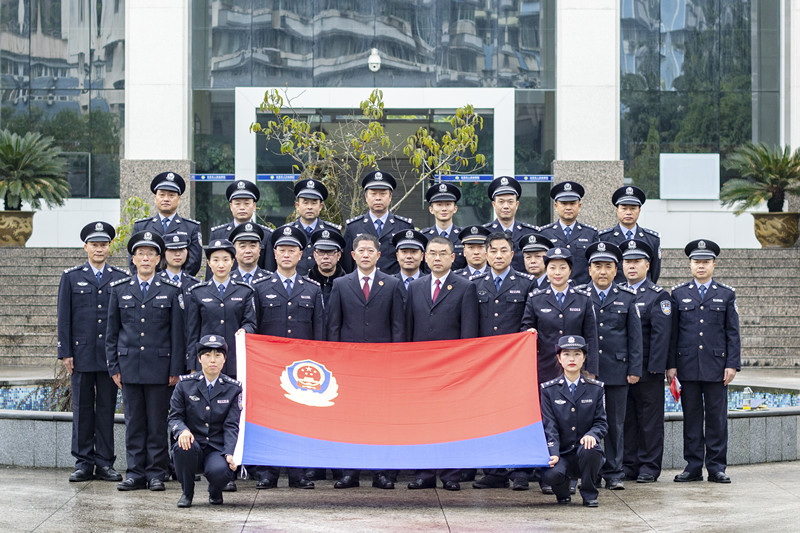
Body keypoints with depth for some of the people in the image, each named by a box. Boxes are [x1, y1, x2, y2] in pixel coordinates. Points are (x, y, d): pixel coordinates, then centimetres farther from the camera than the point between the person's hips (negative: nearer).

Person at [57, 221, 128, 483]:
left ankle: (104, 463, 8)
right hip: (81, 354, 0)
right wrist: (65, 353, -2)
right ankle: (83, 463, 8)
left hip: (110, 354, 0)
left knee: (107, 409, 3)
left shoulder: (121, 278, 8)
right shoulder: (71, 277, 7)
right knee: (82, 409, 3)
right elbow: (64, 317, 5)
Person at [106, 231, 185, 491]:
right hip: (129, 366, 2)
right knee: (134, 421, 4)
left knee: (158, 423, 1)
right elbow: (112, 332, 11)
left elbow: (177, 333, 3)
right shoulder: (120, 290, 9)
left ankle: (156, 473, 7)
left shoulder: (171, 291, 4)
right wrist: (114, 367, 4)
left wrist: (176, 370, -2)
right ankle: (135, 473, 9)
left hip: (159, 367, -2)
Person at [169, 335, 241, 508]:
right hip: (193, 446, 1)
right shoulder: (185, 384, 3)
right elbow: (175, 417, 2)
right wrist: (182, 431, -22)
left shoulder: (233, 388, 3)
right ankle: (186, 493, -6)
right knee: (184, 445, -36)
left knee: (220, 471, -34)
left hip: (217, 449, 0)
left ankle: (215, 492, 9)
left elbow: (231, 426, -1)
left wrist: (229, 454, -17)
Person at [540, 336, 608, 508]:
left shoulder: (595, 388, 7)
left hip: (584, 452, 1)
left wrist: (592, 435, -20)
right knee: (552, 474, -33)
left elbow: (601, 422, 5)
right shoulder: (548, 389, 3)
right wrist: (553, 454, -18)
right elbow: (550, 426, -3)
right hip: (561, 452, -1)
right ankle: (562, 493, 8)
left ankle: (589, 495, -8)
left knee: (591, 448, -35)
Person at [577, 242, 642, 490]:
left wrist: (634, 370, 1)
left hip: (617, 370, 1)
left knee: (615, 423, 5)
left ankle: (614, 474, 12)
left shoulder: (627, 298, 8)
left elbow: (635, 336, 7)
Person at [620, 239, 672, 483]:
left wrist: (655, 367, -15)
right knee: (626, 418, 8)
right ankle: (628, 465, 15)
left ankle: (649, 467, 6)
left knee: (650, 419, 1)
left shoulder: (659, 296, -1)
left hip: (648, 371, -5)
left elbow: (661, 334, -8)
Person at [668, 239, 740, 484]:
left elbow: (733, 333, 5)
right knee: (691, 416, 4)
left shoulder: (726, 294, 7)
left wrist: (732, 364, -3)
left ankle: (716, 467, 7)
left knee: (717, 417, 1)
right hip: (688, 367, 1)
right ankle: (693, 467, 10)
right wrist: (670, 365, 1)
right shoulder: (678, 294, 8)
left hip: (716, 367, 0)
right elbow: (672, 332, 7)